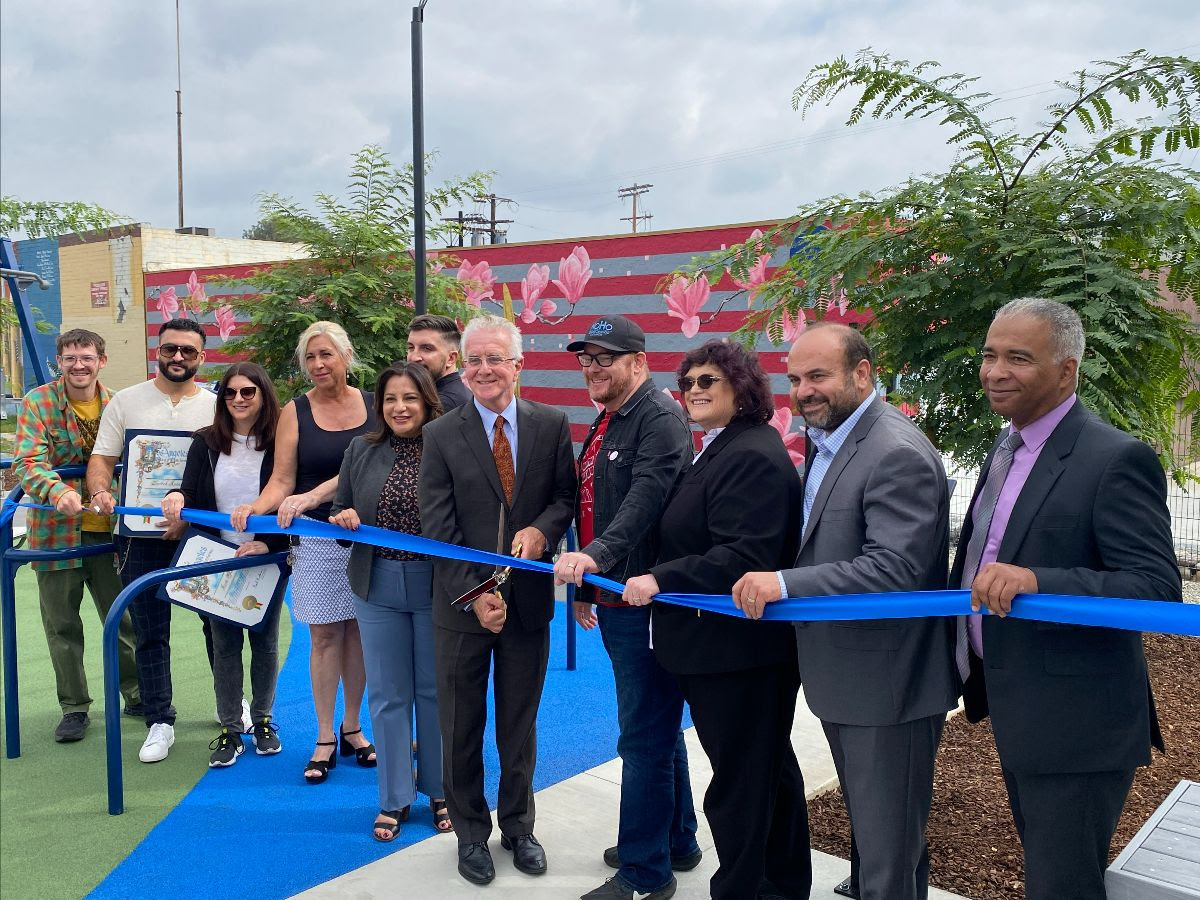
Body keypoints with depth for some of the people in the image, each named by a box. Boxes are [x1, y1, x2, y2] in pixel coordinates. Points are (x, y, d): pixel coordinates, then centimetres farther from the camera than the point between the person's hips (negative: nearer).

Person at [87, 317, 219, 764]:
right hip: (141, 537, 0)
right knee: (150, 634, 5)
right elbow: (101, 460, 4)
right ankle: (160, 723, 16)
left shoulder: (216, 406, 2)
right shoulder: (125, 401, 5)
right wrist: (100, 491, -18)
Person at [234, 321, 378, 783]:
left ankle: (352, 728, 24)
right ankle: (325, 739, 16)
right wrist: (255, 509, -21)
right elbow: (282, 479, -2)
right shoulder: (295, 412, 0)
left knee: (358, 631, 9)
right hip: (317, 539, -1)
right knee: (324, 636, 4)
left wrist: (312, 496, -21)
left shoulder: (373, 404, 0)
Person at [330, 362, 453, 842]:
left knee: (434, 690, 11)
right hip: (378, 586, 3)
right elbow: (340, 511, 13)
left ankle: (439, 790, 29)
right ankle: (394, 797, 25)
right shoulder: (361, 450, 4)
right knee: (387, 694, 10)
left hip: (434, 586, -3)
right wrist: (343, 520, -10)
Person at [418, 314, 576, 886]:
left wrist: (542, 529, -19)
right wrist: (475, 593, -17)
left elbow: (565, 494, 3)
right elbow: (439, 527, -9)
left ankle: (518, 825, 36)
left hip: (529, 600, 1)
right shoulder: (441, 435, -5)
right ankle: (471, 833, 32)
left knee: (520, 725, 16)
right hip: (461, 603, -1)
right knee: (461, 727, 12)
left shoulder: (552, 425, -1)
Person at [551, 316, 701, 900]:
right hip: (613, 598, 10)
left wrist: (595, 555, -40)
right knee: (658, 729, 20)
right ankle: (677, 843, 36)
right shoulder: (604, 424, 15)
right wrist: (584, 585, 23)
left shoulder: (660, 417, -14)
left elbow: (645, 503, -29)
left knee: (645, 736, 0)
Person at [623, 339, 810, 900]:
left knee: (739, 781, 1)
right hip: (727, 645, 11)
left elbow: (743, 557, -28)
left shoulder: (752, 456, -20)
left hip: (736, 649, -11)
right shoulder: (715, 451, 14)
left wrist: (661, 580, -25)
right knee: (770, 768, 22)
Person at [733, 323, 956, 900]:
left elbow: (895, 569, -29)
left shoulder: (898, 454, -21)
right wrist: (770, 580, 1)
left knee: (888, 852, 3)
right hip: (842, 679, 9)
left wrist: (786, 583, -29)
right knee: (866, 826, 25)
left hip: (887, 686, -9)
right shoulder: (826, 441, 10)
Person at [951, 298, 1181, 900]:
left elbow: (1159, 590, -25)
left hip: (1074, 728, -8)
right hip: (1015, 712, 9)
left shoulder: (1117, 459, -19)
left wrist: (1036, 581, -38)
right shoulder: (1006, 448, 9)